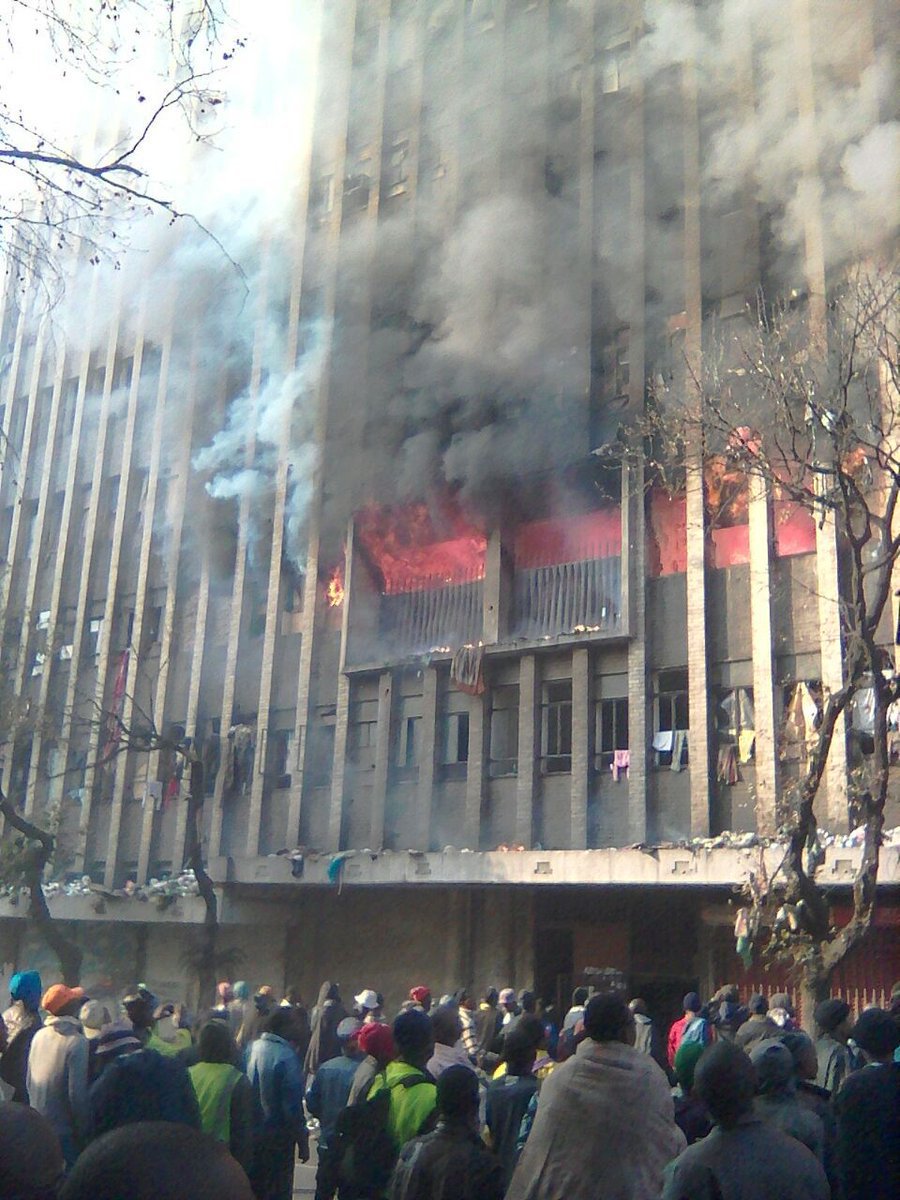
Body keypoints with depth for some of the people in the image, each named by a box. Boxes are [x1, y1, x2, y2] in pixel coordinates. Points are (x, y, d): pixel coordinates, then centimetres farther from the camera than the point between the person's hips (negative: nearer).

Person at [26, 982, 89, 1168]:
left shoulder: (39, 1035, -2)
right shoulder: (77, 1042, -22)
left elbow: (29, 1082, 8)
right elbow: (78, 1094, -21)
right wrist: (84, 1132, -9)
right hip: (63, 1132, -7)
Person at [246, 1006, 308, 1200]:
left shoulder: (252, 1049, -5)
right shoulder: (286, 1057, -23)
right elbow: (293, 1104, -20)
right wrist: (302, 1141, -10)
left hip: (251, 1133, 6)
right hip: (277, 1136, -6)